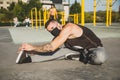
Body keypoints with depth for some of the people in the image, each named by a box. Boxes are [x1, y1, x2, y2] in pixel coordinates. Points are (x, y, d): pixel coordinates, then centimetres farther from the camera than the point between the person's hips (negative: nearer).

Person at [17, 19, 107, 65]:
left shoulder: (68, 28, -30)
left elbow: (51, 47, -34)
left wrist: (32, 47, -27)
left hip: (96, 48, -6)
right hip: (81, 50, 6)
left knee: (99, 57, -43)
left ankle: (81, 57, -15)